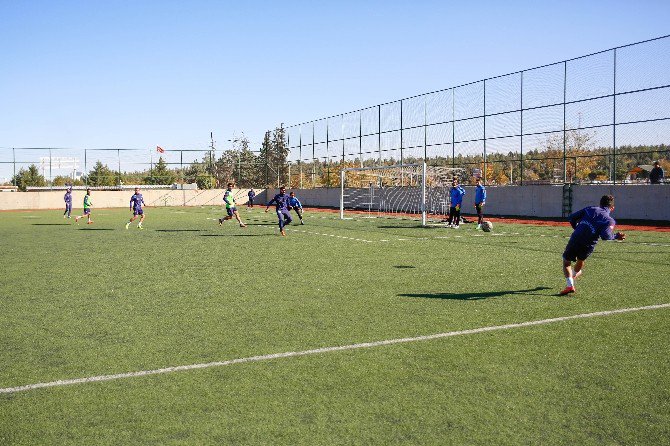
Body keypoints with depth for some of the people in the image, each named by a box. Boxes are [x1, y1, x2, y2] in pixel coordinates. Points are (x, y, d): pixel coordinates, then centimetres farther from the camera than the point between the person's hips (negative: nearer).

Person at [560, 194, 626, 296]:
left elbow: (572, 218, 9)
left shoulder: (590, 209, 11)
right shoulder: (609, 220, 1)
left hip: (575, 240, 0)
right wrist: (616, 236, 2)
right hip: (588, 246, 0)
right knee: (581, 259, 33)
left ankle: (569, 285, -1)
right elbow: (605, 236, -15)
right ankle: (575, 274, 60)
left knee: (566, 261, 16)